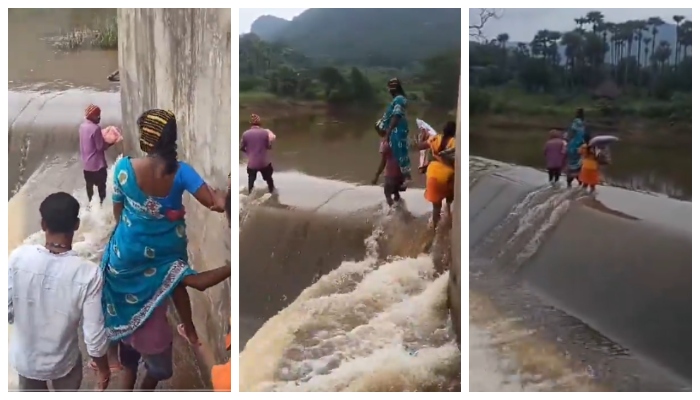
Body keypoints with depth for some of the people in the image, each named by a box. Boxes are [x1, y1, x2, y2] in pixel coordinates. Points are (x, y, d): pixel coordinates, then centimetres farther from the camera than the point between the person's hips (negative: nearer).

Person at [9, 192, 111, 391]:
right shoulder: (88, 273, -28)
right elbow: (94, 334, -22)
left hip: (25, 357, 2)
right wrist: (103, 368, -4)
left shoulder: (19, 257, -22)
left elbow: (7, 312, -12)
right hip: (63, 361, -2)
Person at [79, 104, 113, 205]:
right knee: (101, 185, 6)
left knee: (89, 185, 21)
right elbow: (100, 147, -20)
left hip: (86, 163, 8)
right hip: (97, 164, -8)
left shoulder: (82, 126, 3)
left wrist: (104, 138, 11)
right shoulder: (95, 128, -23)